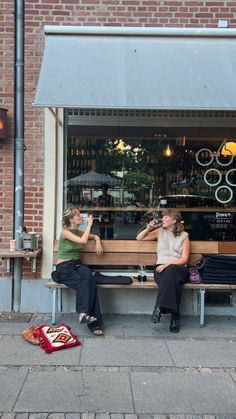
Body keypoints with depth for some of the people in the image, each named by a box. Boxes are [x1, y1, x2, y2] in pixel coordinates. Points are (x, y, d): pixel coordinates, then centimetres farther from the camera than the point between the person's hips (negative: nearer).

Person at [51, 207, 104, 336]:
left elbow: (95, 236, 28)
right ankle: (83, 313, -23)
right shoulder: (65, 232, -8)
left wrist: (98, 242, 6)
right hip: (64, 267, -4)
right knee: (83, 282, -32)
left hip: (77, 264, 4)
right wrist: (89, 224, -14)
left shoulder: (79, 232, 11)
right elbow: (83, 241, -23)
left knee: (89, 277, -28)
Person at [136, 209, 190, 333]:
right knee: (172, 280, -36)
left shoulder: (184, 236, 10)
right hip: (161, 267, 1)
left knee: (170, 271, -40)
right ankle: (174, 316, -36)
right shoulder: (160, 232, 17)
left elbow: (184, 259, 1)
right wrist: (148, 228, 3)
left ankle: (159, 307, -40)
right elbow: (139, 238, 21)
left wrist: (168, 264, -15)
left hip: (179, 268, -1)